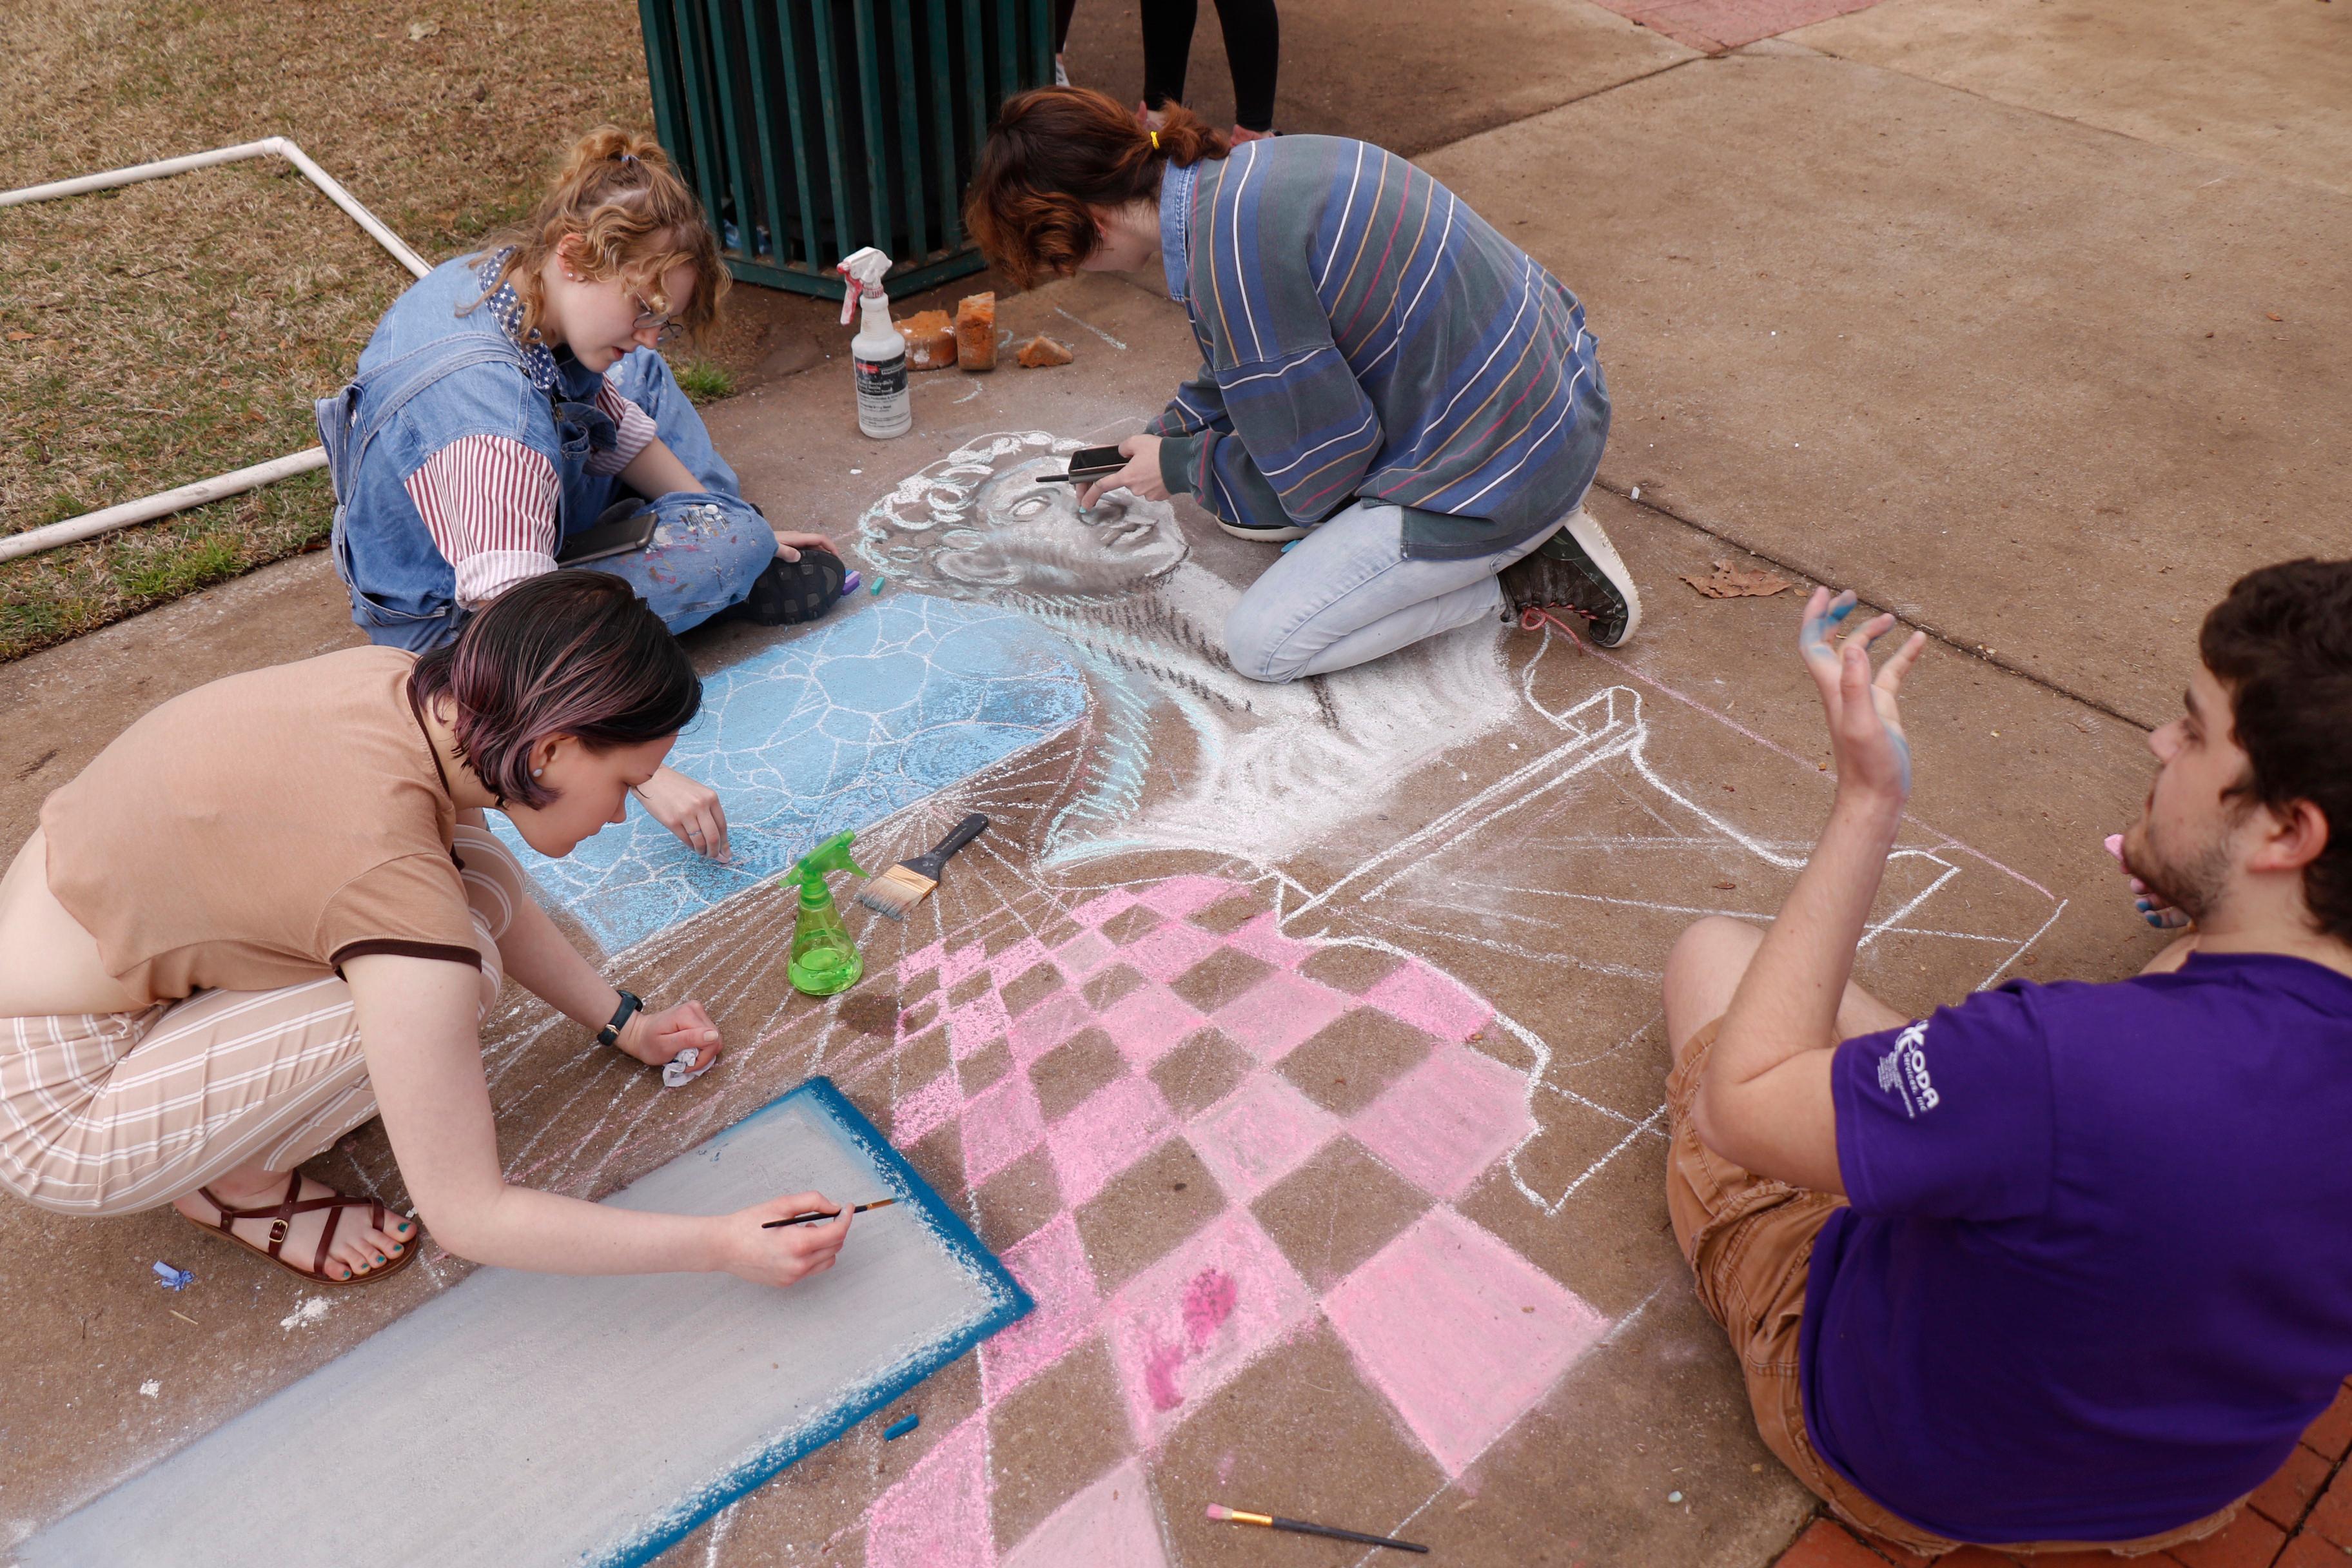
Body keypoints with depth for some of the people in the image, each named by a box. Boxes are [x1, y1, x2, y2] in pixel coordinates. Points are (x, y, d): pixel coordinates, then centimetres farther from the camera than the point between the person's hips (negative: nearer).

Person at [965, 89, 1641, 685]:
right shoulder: (1244, 170, 3)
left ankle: (1522, 574, 0)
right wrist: (1159, 441, 22)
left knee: (1260, 644, -2)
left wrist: (1181, 468, -1)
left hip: (1502, 471, -9)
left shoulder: (1232, 247, -25)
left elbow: (1320, 467, -16)